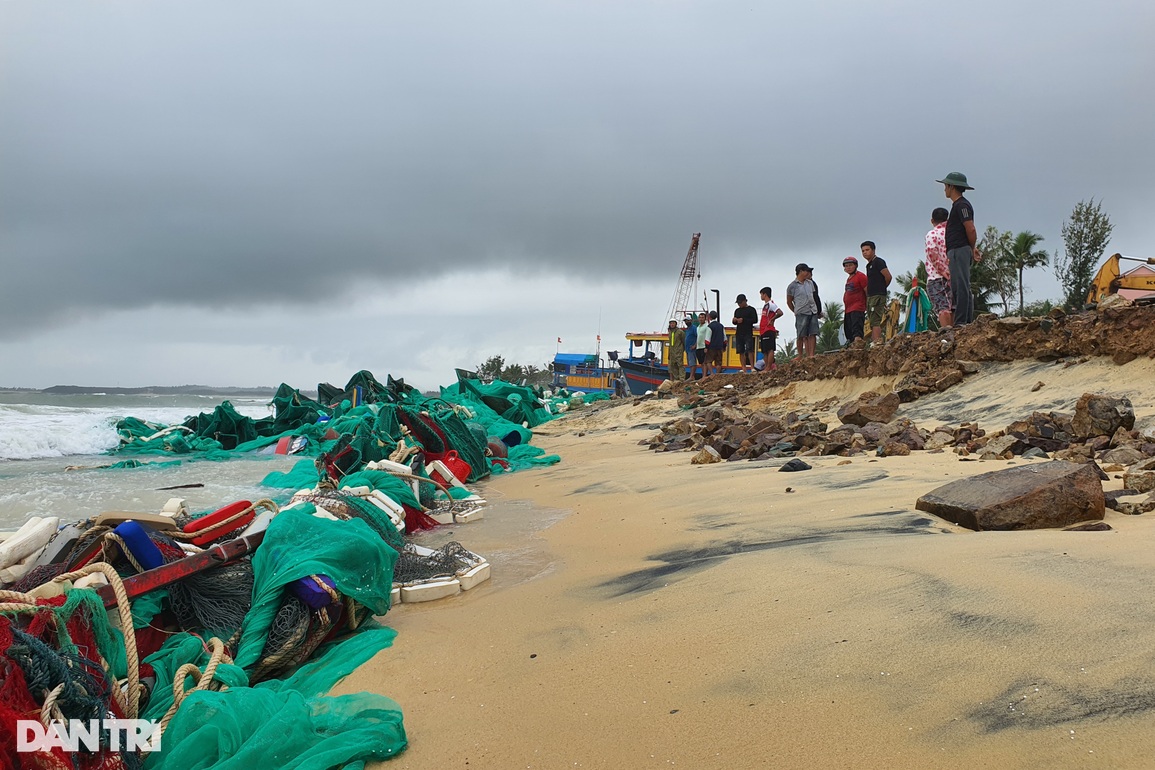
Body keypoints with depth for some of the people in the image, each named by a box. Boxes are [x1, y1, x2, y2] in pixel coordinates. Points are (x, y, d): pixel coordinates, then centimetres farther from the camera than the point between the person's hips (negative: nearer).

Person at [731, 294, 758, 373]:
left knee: (749, 350, -15)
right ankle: (744, 369, 1)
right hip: (739, 333, 6)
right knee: (741, 352, 1)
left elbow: (755, 320, -8)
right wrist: (734, 321, -1)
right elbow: (734, 323, 23)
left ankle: (752, 367, -16)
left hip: (748, 333, -6)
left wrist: (743, 320, -15)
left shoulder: (751, 309, 2)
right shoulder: (737, 311, 18)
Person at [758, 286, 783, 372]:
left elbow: (780, 313, -22)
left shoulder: (771, 304, -8)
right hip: (763, 331, 10)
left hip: (769, 331, -10)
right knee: (764, 351, 9)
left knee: (770, 350, -10)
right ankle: (766, 367, 11)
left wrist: (772, 320, -14)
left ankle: (768, 368, -12)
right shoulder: (765, 305, 21)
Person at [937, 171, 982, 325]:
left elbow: (971, 229, -16)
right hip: (957, 252, 11)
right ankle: (968, 322, 11)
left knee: (961, 288, -13)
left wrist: (972, 249, -3)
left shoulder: (961, 205, -10)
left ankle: (961, 323, -16)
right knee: (961, 289, 9)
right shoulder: (958, 205, 22)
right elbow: (969, 230, 22)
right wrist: (973, 249, 13)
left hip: (960, 251, -11)